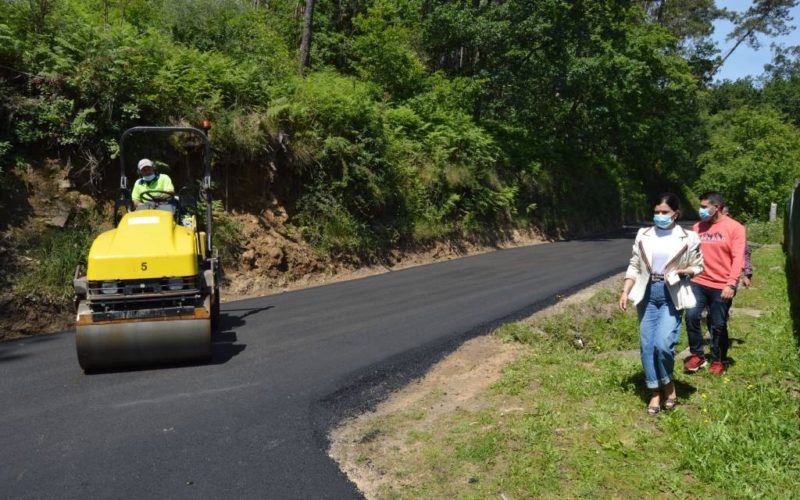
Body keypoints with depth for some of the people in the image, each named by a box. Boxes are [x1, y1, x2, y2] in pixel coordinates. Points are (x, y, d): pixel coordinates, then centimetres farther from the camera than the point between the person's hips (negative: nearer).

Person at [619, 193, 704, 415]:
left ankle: (668, 383, 13)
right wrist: (625, 292, -1)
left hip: (672, 295, -3)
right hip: (648, 293, 3)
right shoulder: (643, 235, 5)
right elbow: (634, 266, 7)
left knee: (663, 343, -16)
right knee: (647, 345, 4)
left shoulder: (688, 238, -1)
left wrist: (682, 271, -13)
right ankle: (655, 393, 19)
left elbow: (698, 266, 8)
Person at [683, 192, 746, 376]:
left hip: (721, 286, -3)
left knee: (718, 326, 6)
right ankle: (697, 355, 7)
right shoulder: (698, 227, 6)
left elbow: (738, 258, -11)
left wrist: (731, 284, -19)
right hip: (698, 282, 3)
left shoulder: (735, 228, -5)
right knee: (691, 316, -11)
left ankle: (718, 361, 25)